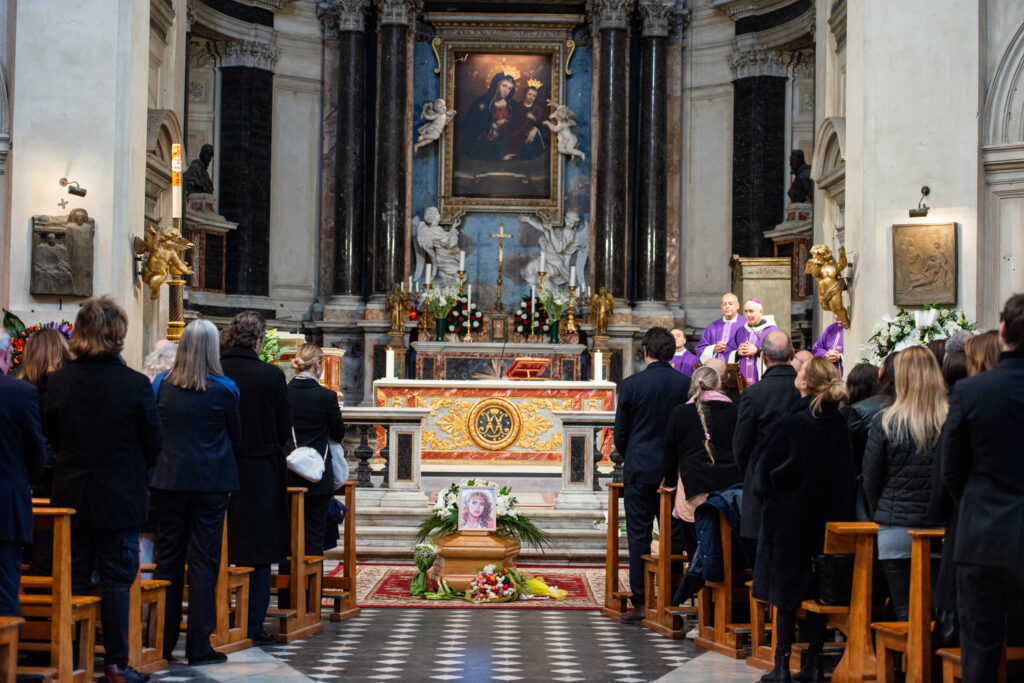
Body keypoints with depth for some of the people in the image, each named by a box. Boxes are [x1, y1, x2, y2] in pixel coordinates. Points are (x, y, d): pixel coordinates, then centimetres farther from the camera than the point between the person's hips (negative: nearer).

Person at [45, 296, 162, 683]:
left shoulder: (59, 382, -6)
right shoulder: (135, 385, -16)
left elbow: (53, 438, 6)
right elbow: (153, 445, -6)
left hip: (71, 495, 3)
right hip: (120, 497, -3)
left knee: (74, 579, 12)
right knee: (116, 581, 5)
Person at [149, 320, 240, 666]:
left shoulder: (161, 384, -1)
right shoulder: (224, 388, -8)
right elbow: (234, 435, 4)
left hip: (169, 480, 2)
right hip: (211, 480, -2)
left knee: (168, 559, 10)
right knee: (203, 560, 2)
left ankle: (162, 643, 15)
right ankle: (199, 646, 4)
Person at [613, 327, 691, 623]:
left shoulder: (631, 384, -7)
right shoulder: (686, 384, -2)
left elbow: (620, 432, -1)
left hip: (640, 468, -2)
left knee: (639, 535, 3)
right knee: (675, 534, 9)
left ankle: (640, 602, 3)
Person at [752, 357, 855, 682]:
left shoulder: (791, 423, -16)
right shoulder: (839, 425, 0)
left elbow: (765, 468, -9)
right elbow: (848, 474, 8)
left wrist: (763, 491, 9)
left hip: (790, 515, -5)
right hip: (829, 517, 5)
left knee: (786, 592, 3)